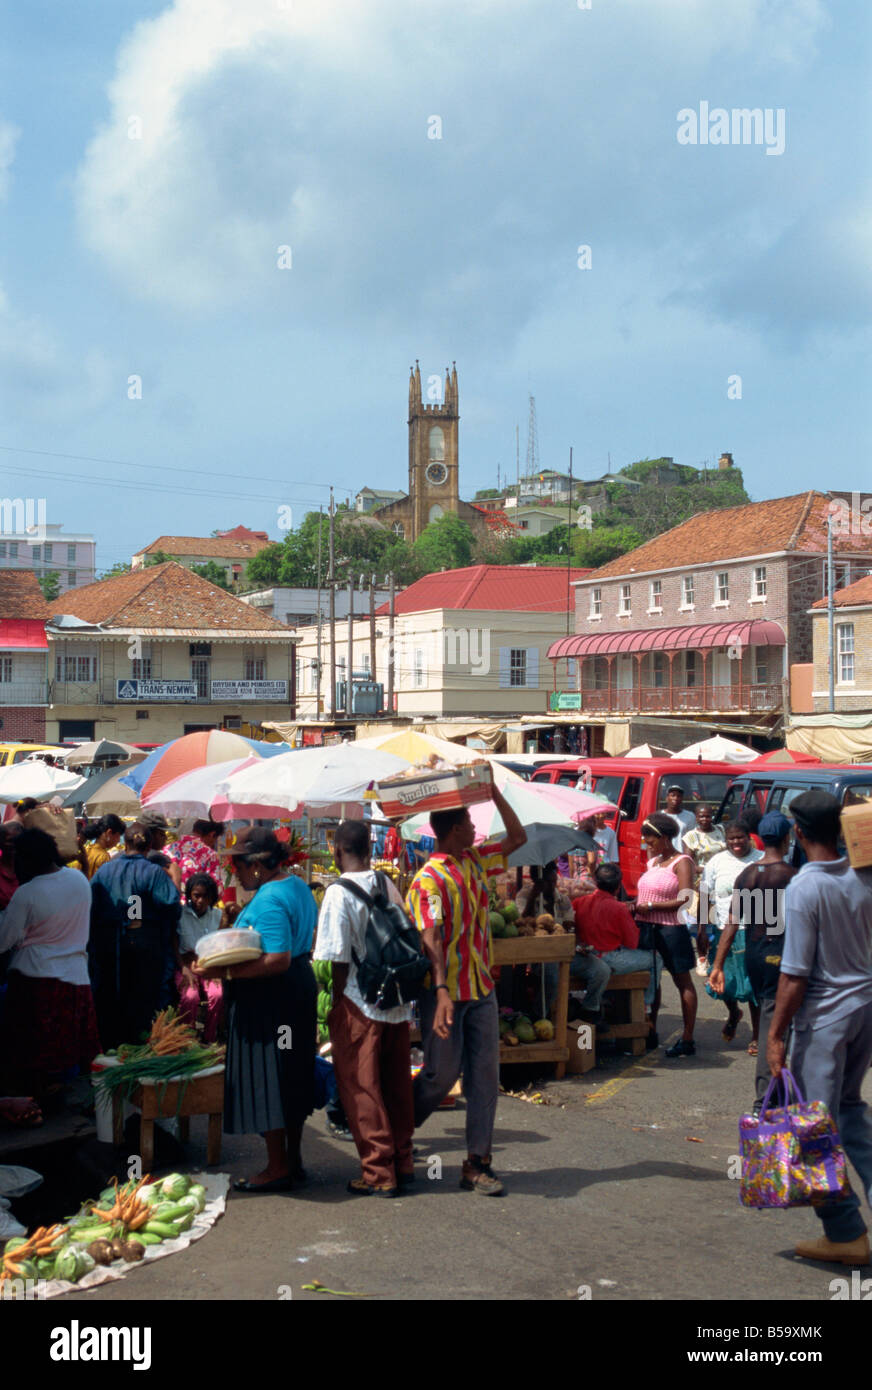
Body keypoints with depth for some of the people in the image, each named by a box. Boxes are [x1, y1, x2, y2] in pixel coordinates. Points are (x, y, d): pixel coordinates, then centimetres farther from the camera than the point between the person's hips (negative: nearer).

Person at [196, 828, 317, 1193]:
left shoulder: (268, 901, -23)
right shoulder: (297, 886, 9)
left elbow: (278, 960, -30)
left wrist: (226, 972, -29)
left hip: (269, 1001, -11)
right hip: (299, 990, 11)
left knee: (265, 1081, -1)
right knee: (291, 1079, 17)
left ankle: (278, 1168, 6)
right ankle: (293, 1160, 26)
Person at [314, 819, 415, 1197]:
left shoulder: (339, 893, -14)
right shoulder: (388, 885, 5)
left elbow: (339, 960, -16)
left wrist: (337, 1005, -6)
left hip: (360, 1003, -6)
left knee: (361, 1089, 3)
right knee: (396, 1085, 15)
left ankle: (378, 1173, 6)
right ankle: (403, 1164, 23)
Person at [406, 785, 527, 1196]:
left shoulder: (476, 862, 8)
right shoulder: (429, 879, -16)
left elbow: (517, 838, 17)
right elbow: (430, 939, -25)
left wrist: (494, 792, 6)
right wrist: (442, 992, -35)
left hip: (481, 989, 7)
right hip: (445, 992, -7)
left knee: (485, 1074, 4)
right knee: (442, 1074, 2)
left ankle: (477, 1163, 9)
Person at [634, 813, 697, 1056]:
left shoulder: (682, 862, -7)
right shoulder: (653, 861, 15)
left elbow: (684, 899, -17)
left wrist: (650, 906, -16)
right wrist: (636, 906, 2)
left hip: (671, 929, -8)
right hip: (647, 927, 8)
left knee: (683, 981, 1)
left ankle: (688, 1040, 3)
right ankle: (651, 1034, 21)